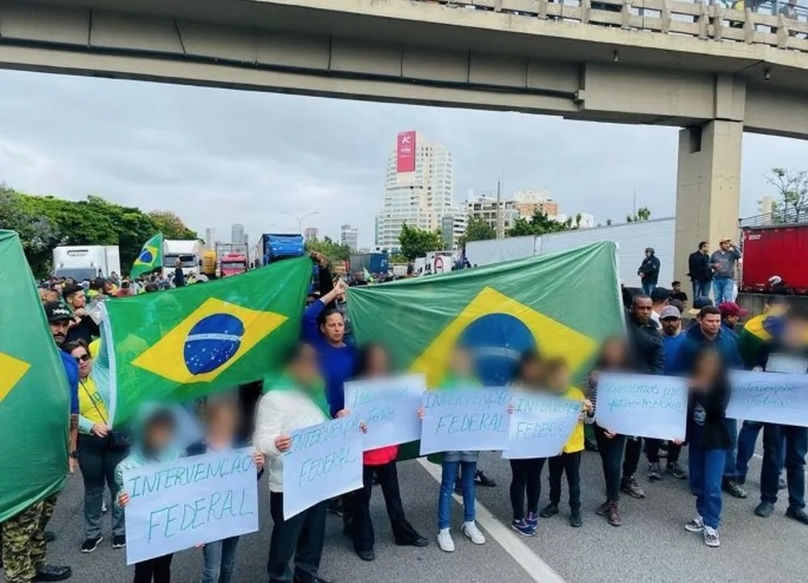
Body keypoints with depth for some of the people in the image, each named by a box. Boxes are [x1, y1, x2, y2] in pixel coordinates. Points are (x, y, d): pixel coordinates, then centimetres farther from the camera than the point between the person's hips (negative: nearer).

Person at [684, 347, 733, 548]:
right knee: (697, 483, 12)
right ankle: (703, 516, 29)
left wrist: (700, 391, -31)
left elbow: (718, 410, -23)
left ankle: (711, 526, 5)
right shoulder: (692, 383, -4)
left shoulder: (723, 384, -11)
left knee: (712, 485, -6)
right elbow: (684, 409, 0)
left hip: (716, 440, -3)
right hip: (696, 438, 3)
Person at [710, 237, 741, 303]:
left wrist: (733, 246, -13)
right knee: (718, 300, 9)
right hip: (717, 280, 3)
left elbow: (739, 255, -17)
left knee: (728, 300, -8)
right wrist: (714, 265, -6)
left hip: (728, 280, -2)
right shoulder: (715, 254, 10)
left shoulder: (731, 253, 4)